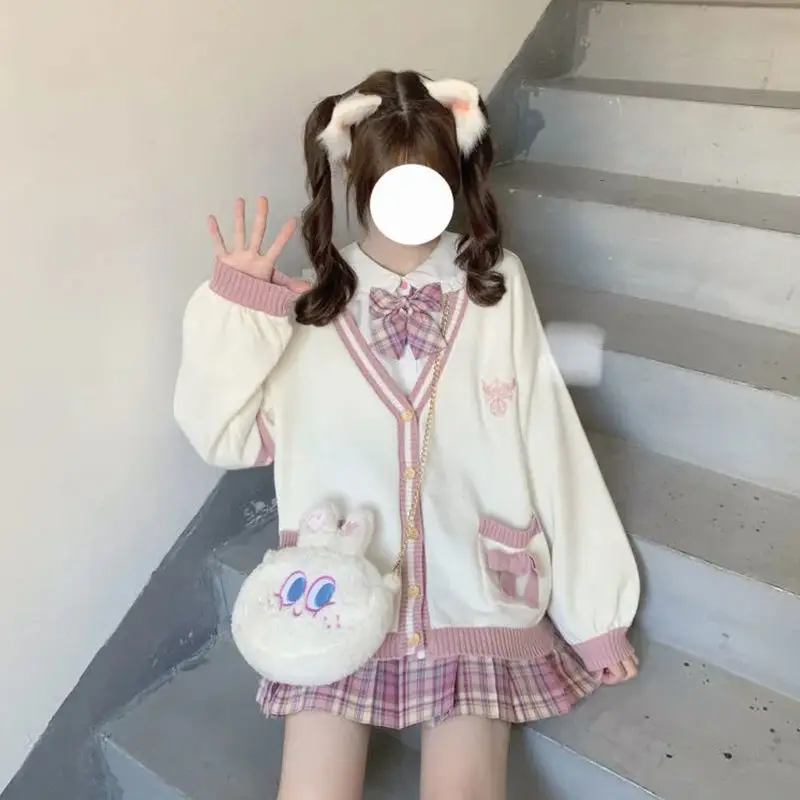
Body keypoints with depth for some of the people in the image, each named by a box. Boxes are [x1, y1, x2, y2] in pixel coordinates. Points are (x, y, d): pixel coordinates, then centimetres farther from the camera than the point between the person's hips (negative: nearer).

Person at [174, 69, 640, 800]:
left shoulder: (495, 284, -2)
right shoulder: (312, 298, -1)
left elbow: (551, 446, -2)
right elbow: (227, 435, -1)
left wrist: (594, 610, 0)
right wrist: (235, 306, -10)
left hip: (473, 596, 0)